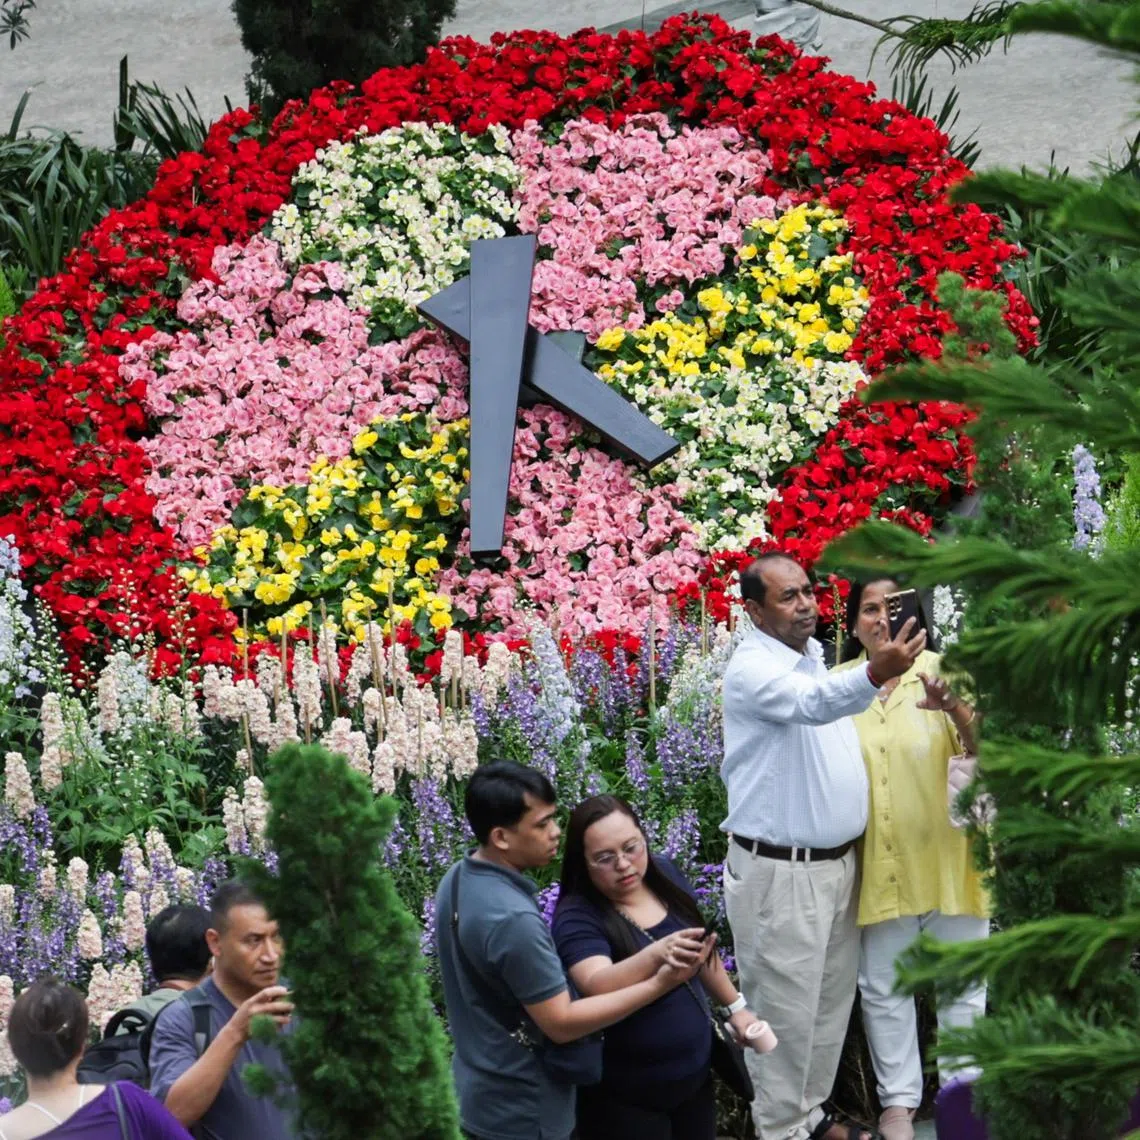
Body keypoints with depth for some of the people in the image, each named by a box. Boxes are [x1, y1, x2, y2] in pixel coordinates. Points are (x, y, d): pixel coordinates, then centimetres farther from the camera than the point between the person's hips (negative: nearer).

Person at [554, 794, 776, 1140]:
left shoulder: (664, 875, -3)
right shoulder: (577, 918, -22)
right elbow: (597, 988, -39)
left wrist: (735, 1006, 18)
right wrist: (657, 954, -53)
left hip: (694, 1072, 6)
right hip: (626, 1095, -6)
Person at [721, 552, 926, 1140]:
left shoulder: (815, 659, 12)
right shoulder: (752, 668, -17)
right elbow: (810, 704, -39)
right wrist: (874, 674, -56)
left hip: (837, 862, 9)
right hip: (778, 871, -9)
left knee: (831, 999, 17)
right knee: (786, 1008, -1)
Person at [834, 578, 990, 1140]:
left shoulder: (942, 672, -3)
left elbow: (986, 750, -14)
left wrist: (954, 708, -33)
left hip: (946, 856, -2)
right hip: (878, 863, 2)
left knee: (962, 984, 6)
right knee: (884, 986, 8)